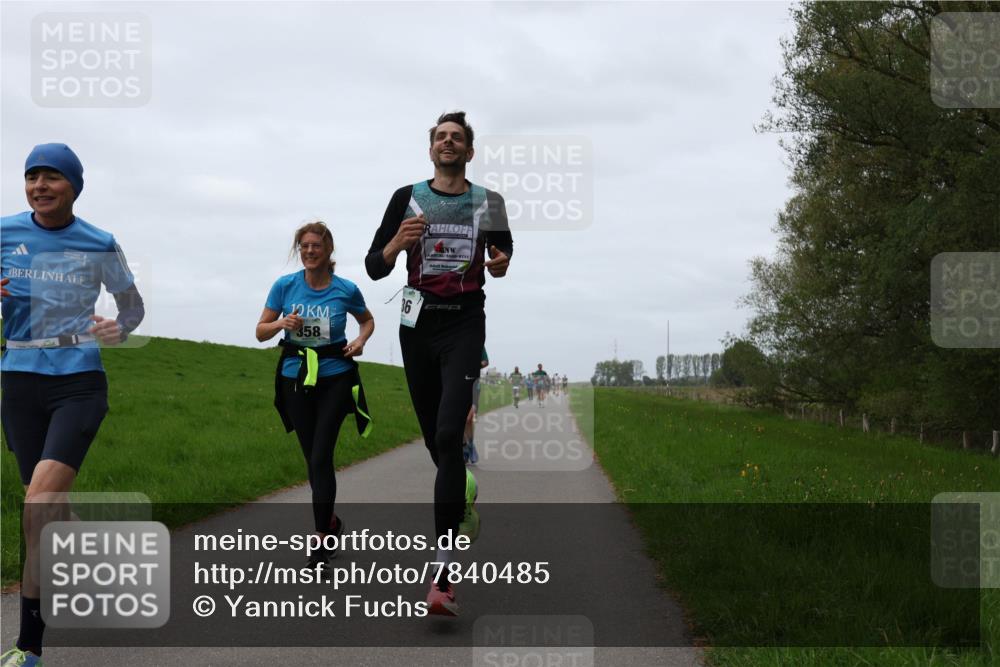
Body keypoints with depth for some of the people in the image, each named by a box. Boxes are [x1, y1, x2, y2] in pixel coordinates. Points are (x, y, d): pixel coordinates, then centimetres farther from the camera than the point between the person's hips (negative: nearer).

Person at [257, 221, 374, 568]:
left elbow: (367, 320, 15)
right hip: (295, 378, 2)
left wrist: (360, 341, -6)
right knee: (312, 457, 11)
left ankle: (323, 537, -5)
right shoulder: (285, 285, -3)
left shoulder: (346, 289, -5)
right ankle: (330, 520, 31)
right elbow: (261, 332, 2)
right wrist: (282, 323, -18)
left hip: (334, 378, -2)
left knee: (321, 457, -11)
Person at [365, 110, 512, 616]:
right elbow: (374, 268, 3)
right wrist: (397, 243, -18)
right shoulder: (407, 198, 5)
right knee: (434, 437, 8)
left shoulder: (488, 202, 5)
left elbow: (503, 251, 19)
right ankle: (463, 492, 45)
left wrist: (501, 264, -5)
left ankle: (442, 572, -23)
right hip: (418, 324, 3)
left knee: (449, 435, -18)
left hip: (464, 323, -2)